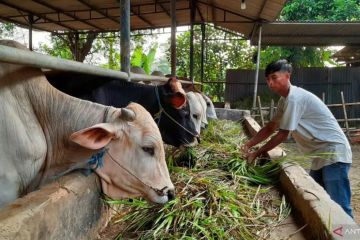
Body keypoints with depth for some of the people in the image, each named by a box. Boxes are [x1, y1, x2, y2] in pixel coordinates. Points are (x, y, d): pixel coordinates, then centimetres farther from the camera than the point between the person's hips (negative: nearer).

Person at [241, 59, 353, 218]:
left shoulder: (295, 98, -21)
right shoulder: (285, 99, 9)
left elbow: (282, 135, -19)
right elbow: (271, 127, 15)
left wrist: (256, 154, -11)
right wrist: (249, 144, 6)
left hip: (334, 152, -10)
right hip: (322, 154, 10)